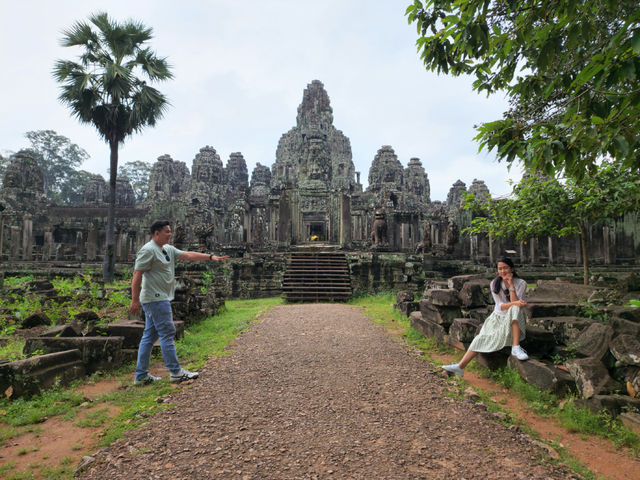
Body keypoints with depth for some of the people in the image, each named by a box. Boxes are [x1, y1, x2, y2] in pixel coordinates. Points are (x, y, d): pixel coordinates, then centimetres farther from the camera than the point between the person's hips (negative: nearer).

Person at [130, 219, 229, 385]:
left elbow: (188, 255, 12)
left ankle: (141, 376, 19)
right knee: (167, 333, -5)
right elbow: (137, 275, -16)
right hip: (155, 299, -10)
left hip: (160, 299, 10)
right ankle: (176, 372, 3)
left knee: (150, 336, 12)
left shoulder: (168, 249, 15)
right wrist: (134, 300, -19)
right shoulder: (148, 250, -12)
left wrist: (211, 257, 4)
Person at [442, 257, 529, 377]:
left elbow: (515, 303, -20)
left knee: (514, 309, -36)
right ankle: (460, 366, -21)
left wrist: (511, 285, -24)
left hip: (515, 320, -3)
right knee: (483, 337, -15)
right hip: (498, 317, 3)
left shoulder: (521, 283, -7)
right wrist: (515, 303, -29)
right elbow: (500, 306, -11)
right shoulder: (495, 283, -3)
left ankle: (516, 348, -37)